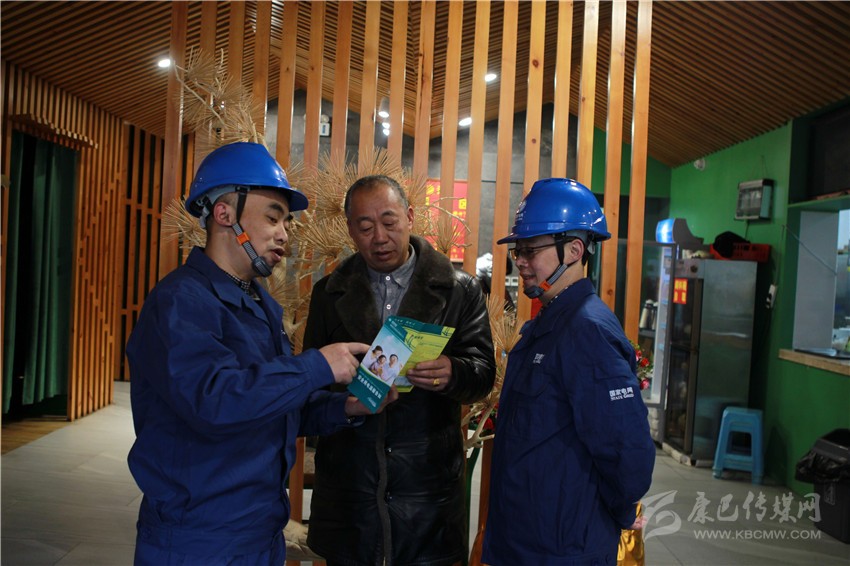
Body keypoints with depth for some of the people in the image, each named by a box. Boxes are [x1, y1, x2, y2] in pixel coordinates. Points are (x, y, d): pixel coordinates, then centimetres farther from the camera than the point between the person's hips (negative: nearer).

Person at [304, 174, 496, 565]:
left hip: (427, 485, -1)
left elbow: (483, 371, -2)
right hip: (348, 482, 2)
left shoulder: (460, 291, 2)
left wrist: (452, 374, -25)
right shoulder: (329, 293, 8)